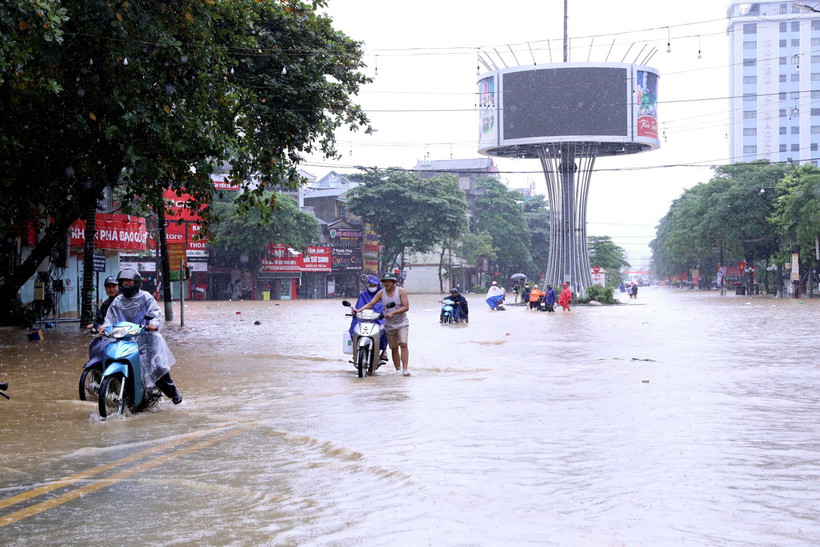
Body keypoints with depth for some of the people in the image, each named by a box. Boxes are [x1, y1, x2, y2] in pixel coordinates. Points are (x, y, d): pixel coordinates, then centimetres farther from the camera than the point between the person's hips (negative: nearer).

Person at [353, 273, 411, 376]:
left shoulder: (401, 291, -7)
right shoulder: (381, 293, 2)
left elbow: (406, 307, -14)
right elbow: (370, 304, -3)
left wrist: (392, 313, -25)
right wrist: (359, 310, -20)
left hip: (402, 323, -3)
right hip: (389, 325, 3)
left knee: (403, 344, -17)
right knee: (394, 348, 7)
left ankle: (405, 369, -21)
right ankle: (397, 369, 15)